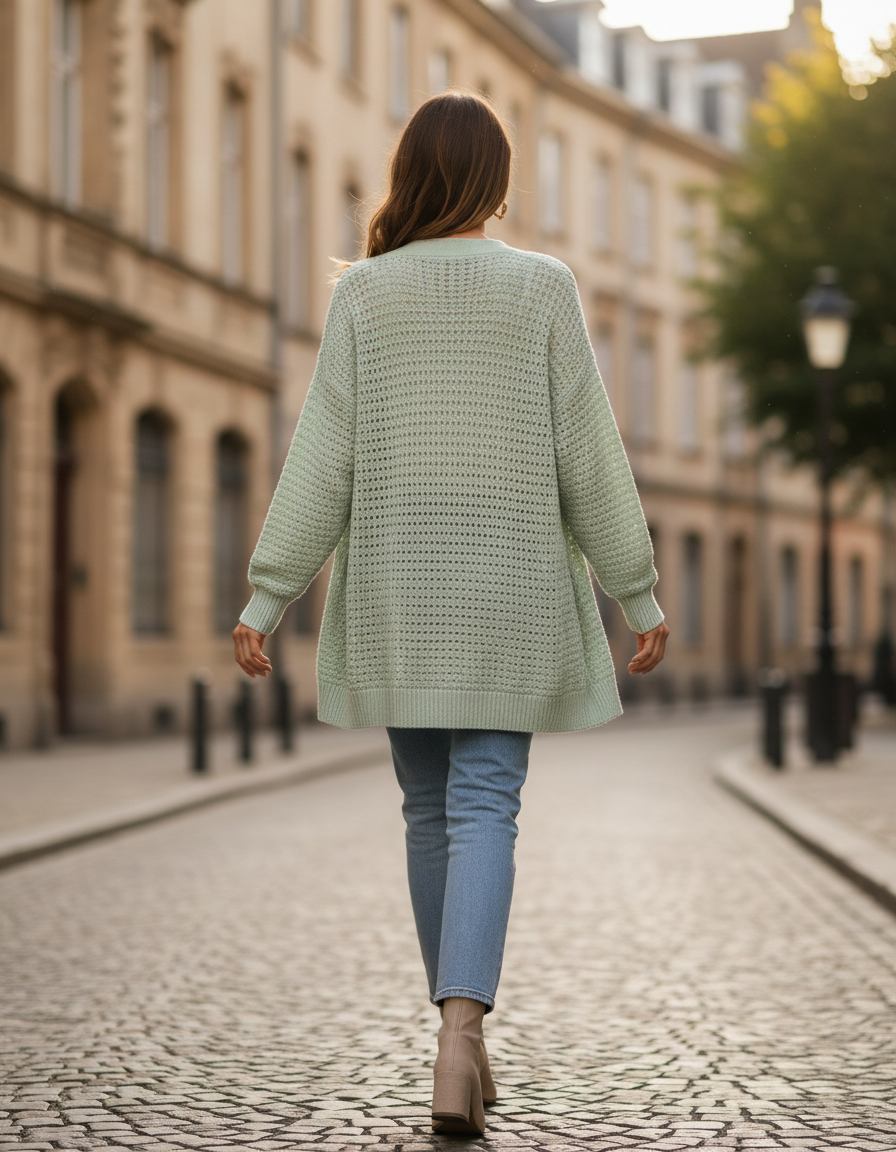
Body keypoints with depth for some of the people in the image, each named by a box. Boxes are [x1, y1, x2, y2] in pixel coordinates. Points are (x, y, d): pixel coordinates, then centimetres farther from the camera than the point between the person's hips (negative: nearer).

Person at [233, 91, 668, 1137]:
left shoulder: (362, 293, 0)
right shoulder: (542, 287, -2)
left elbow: (323, 460, -4)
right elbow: (587, 457, -3)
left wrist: (266, 599, -1)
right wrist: (638, 595, 3)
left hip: (397, 586, 2)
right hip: (508, 584, -1)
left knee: (431, 810, 13)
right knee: (483, 809, -4)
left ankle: (462, 1036, 22)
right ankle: (460, 1035, -22)